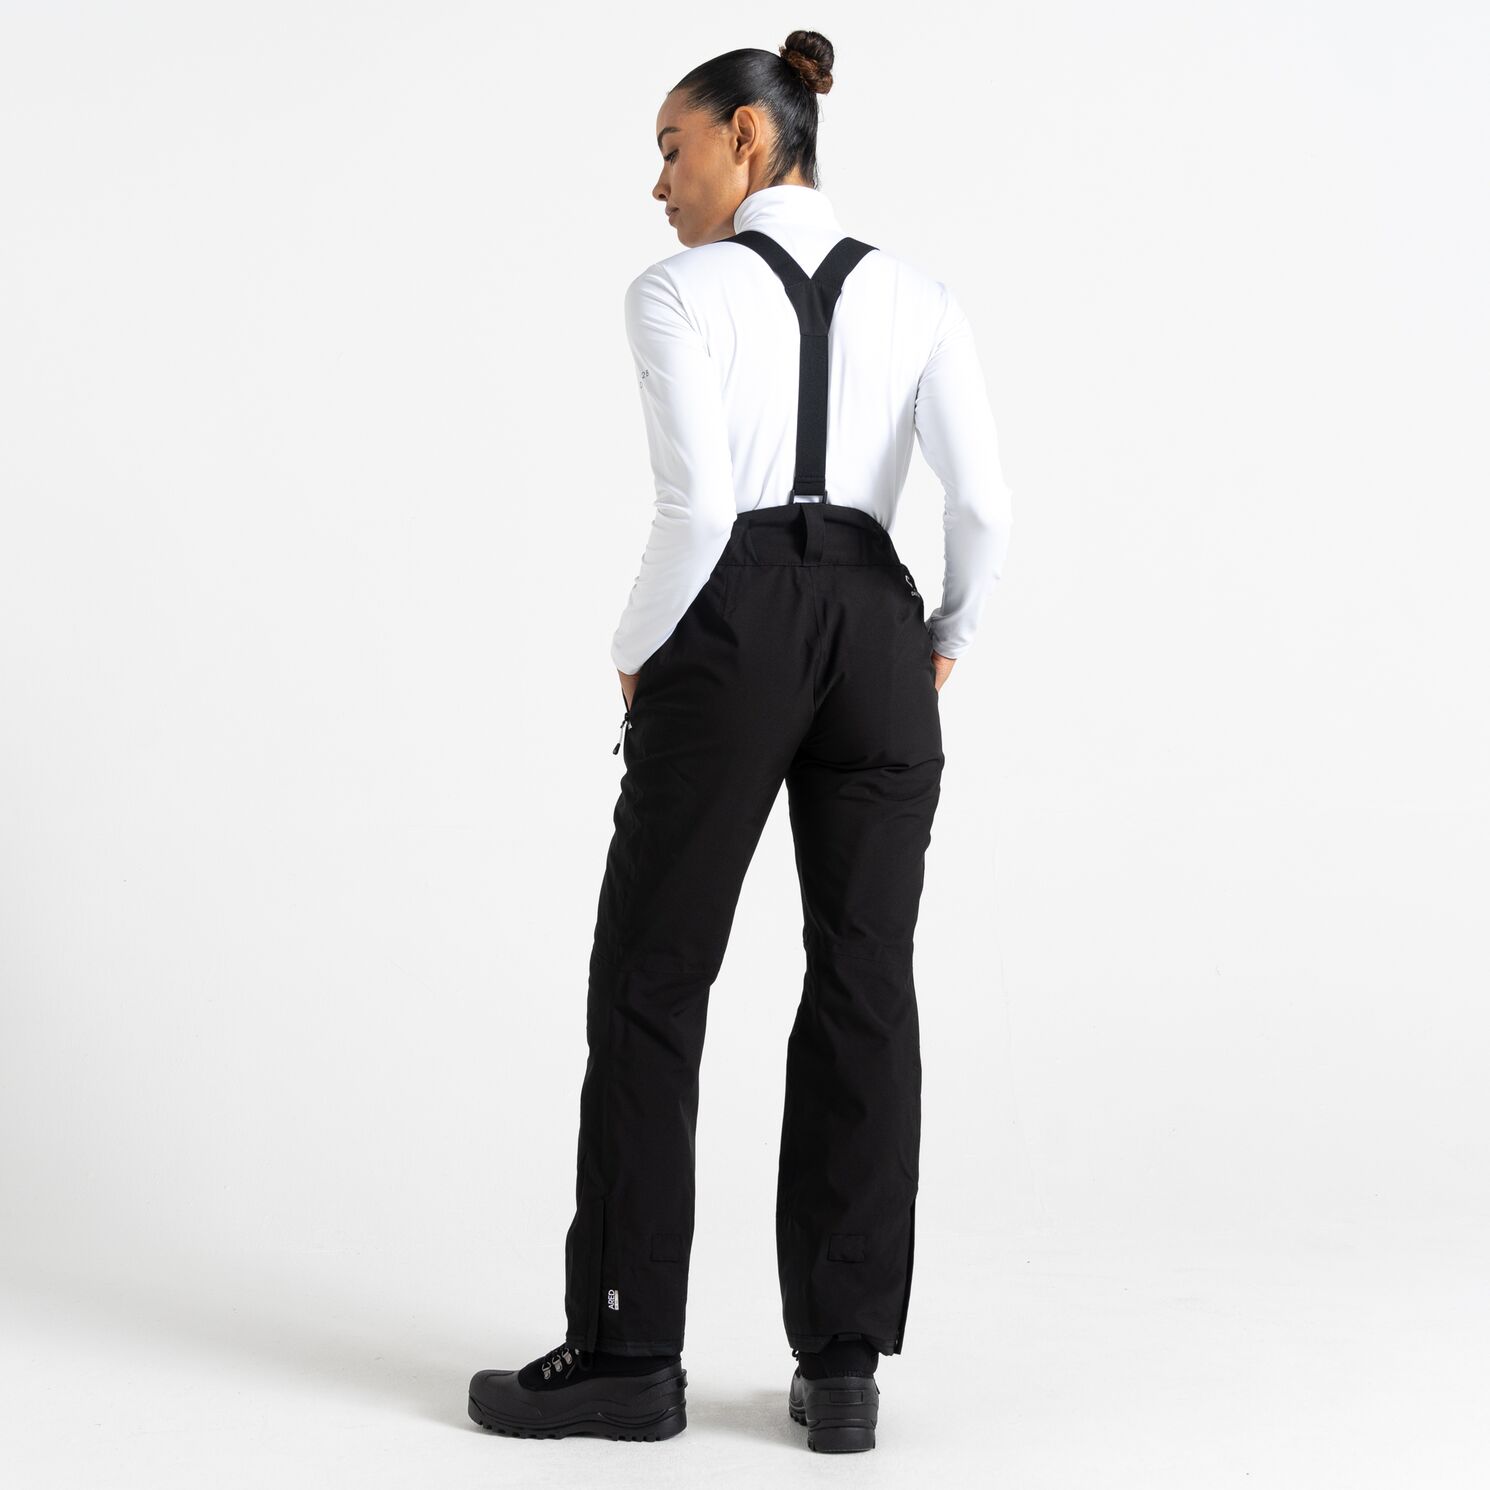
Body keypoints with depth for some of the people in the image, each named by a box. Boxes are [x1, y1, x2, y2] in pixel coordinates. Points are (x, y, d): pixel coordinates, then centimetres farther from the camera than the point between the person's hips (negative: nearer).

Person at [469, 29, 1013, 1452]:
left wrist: (638, 656, 2)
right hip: (876, 631, 5)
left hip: (730, 633, -4)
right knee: (864, 989, 5)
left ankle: (628, 1352, 8)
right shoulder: (917, 294, 10)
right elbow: (983, 502, -2)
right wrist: (947, 639, 14)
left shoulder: (680, 291, -3)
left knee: (649, 987, 4)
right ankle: (843, 1366, 7)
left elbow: (697, 507, -14)